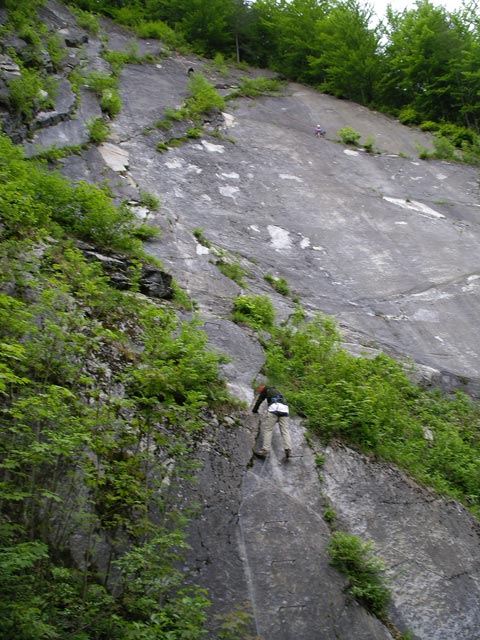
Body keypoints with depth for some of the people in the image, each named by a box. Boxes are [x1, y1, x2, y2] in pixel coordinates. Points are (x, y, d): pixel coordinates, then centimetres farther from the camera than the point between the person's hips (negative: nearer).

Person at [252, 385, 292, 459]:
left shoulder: (266, 389, 23)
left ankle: (265, 450, -17)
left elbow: (259, 400, 21)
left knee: (267, 429, -7)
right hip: (284, 409, 5)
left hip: (274, 408, -5)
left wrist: (254, 410, 36)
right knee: (285, 430, 0)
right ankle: (288, 449, -18)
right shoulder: (277, 391, 39)